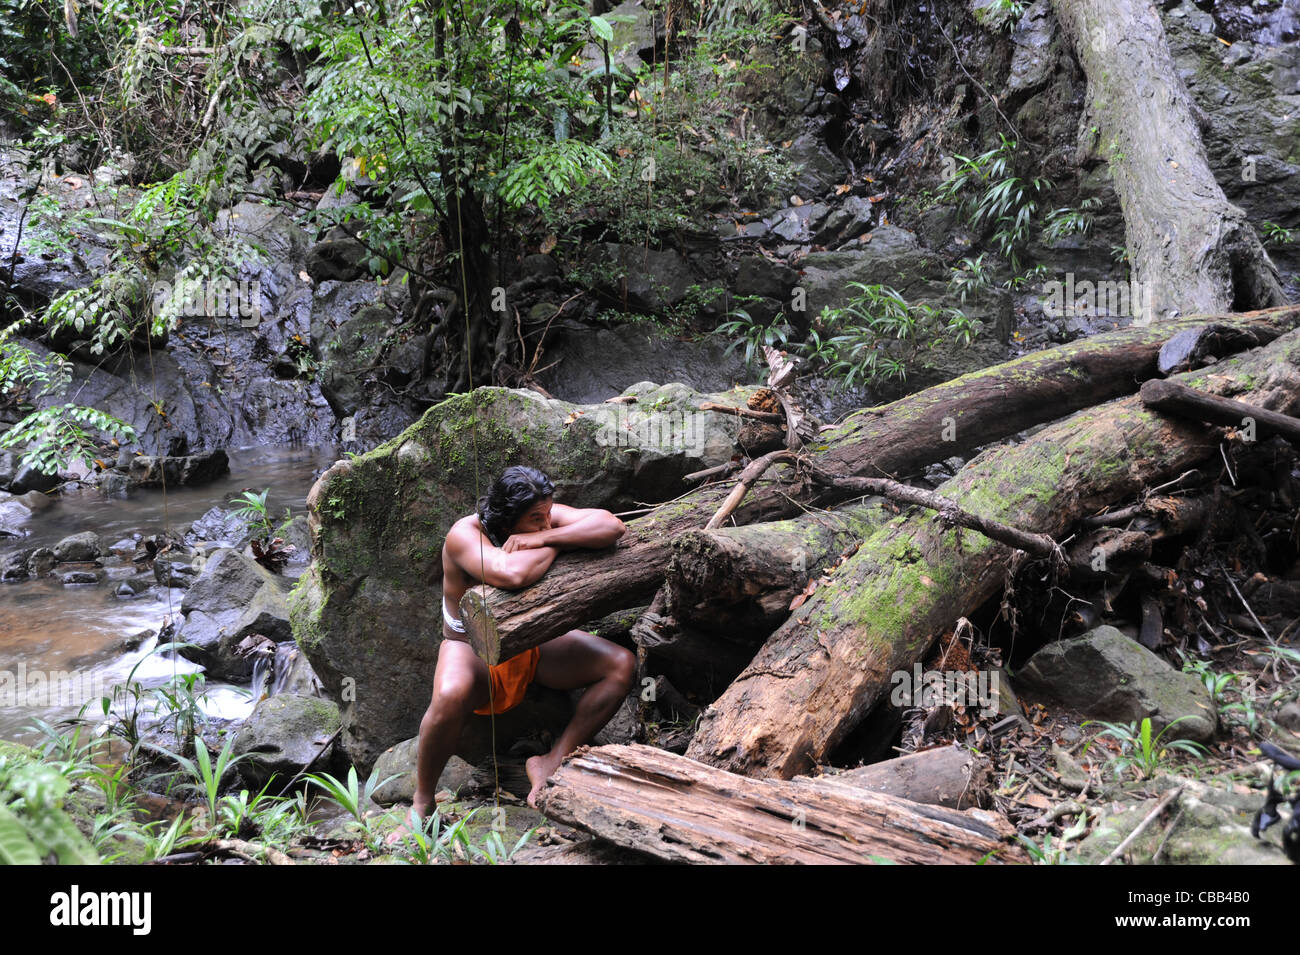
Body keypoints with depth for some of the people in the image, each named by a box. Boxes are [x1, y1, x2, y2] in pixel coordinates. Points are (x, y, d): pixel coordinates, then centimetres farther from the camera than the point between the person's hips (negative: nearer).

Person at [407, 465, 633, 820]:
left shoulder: (544, 515, -13)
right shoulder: (465, 534, -28)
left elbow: (612, 527, -27)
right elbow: (511, 574, -48)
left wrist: (545, 536, -34)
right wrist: (555, 546, -30)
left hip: (533, 643, 5)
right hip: (473, 649, -5)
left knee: (622, 665, -12)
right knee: (451, 695, -40)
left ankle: (551, 763, -8)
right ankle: (422, 802, -15)